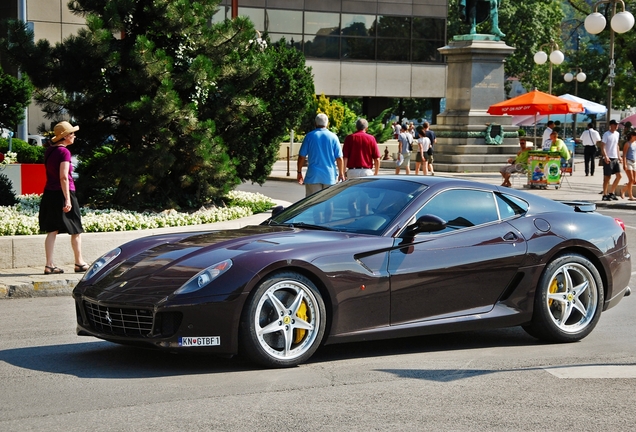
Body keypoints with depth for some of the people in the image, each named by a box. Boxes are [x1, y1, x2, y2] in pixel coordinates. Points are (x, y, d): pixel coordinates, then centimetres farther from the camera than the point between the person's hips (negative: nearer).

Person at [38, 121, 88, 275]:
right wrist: (67, 199, -22)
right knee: (75, 230, 7)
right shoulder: (64, 152, -14)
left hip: (49, 193, 7)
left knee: (52, 231, 7)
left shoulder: (49, 150, 8)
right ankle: (79, 263, 14)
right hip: (63, 193, -7)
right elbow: (63, 177, -21)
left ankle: (49, 265, 3)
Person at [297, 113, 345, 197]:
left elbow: (302, 156, 0)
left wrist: (299, 172, 10)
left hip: (313, 176, -1)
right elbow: (339, 158, -1)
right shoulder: (333, 137, 0)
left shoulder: (309, 136, 0)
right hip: (329, 176, 1)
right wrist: (341, 174, 9)